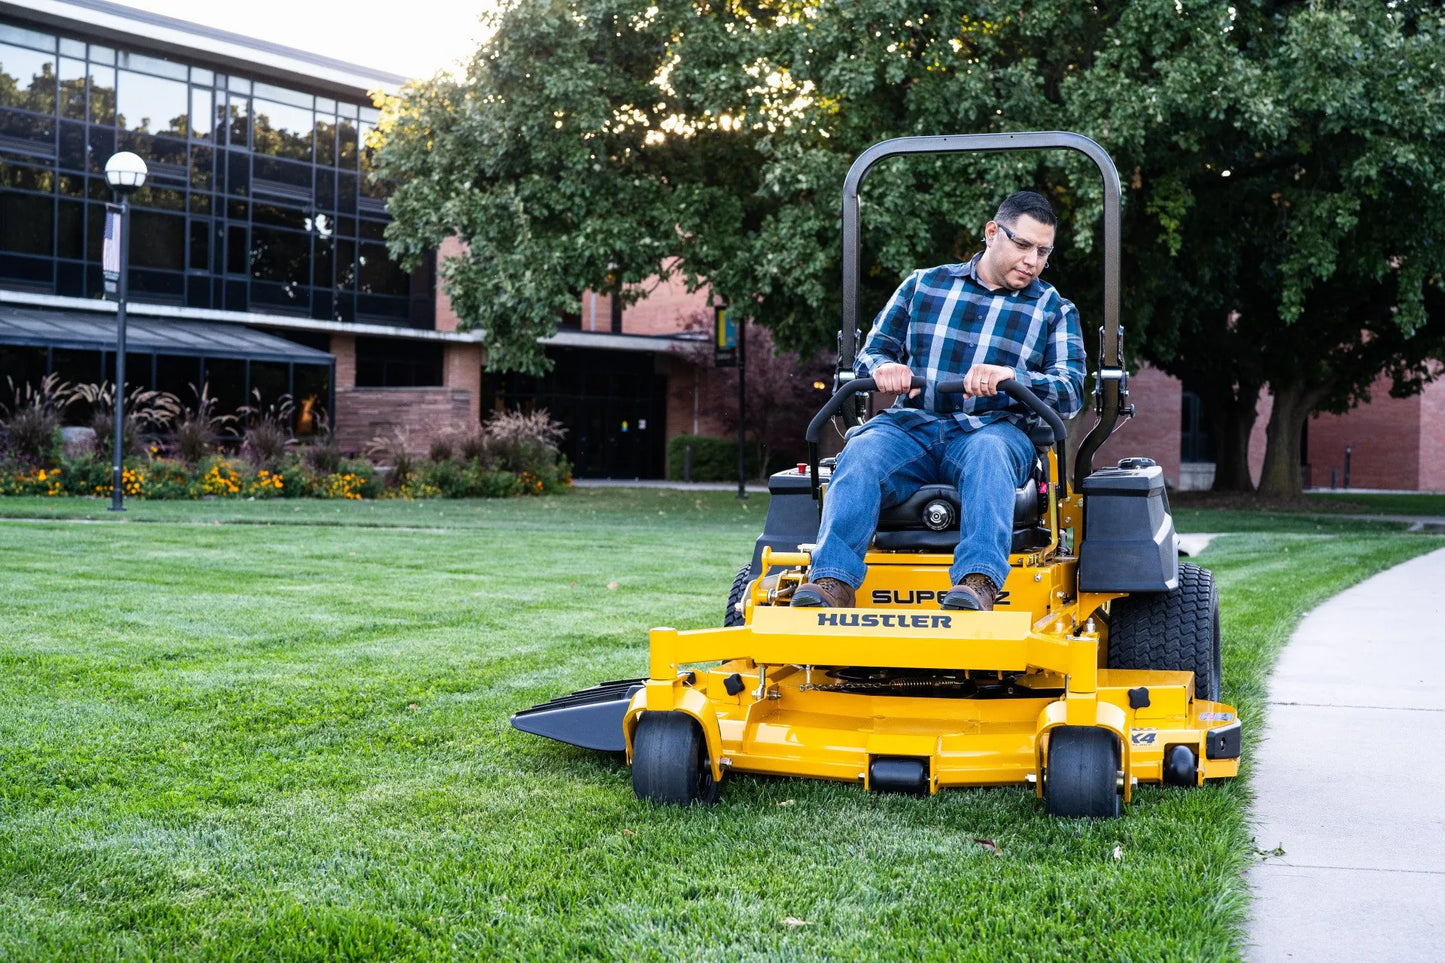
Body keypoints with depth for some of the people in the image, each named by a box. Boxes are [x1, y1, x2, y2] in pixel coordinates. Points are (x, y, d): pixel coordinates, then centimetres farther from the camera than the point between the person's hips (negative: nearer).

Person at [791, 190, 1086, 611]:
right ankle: (832, 583, -47)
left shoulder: (1055, 310, 16)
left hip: (993, 430, -1)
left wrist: (1012, 376, -19)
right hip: (912, 426, 1)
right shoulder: (922, 285, 19)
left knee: (988, 451, -38)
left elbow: (1071, 391, 2)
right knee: (861, 452, -31)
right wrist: (883, 367, -9)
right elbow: (872, 351, 18)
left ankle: (977, 584, -55)